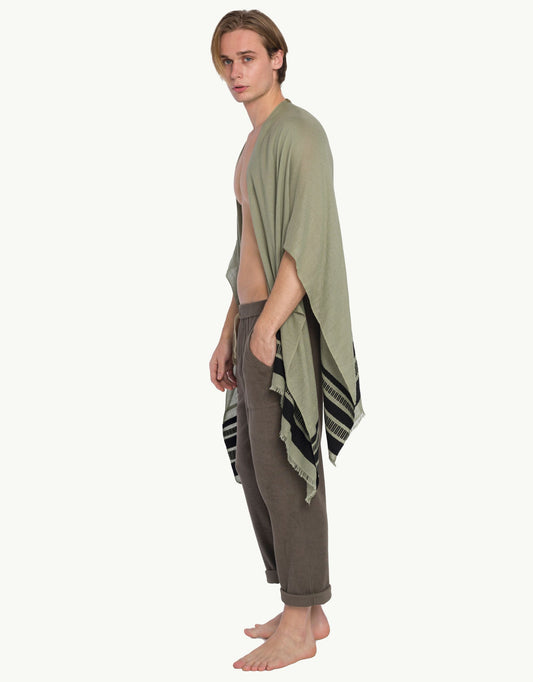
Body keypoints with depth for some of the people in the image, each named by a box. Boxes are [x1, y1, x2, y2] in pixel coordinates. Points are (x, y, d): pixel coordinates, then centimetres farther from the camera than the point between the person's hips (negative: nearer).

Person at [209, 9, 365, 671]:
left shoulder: (298, 131, -10)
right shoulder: (254, 146, 20)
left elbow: (308, 239, -20)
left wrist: (267, 325, -24)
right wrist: (228, 336, 21)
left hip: (285, 326, -10)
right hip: (254, 324, 10)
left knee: (284, 469, -6)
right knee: (254, 468, 12)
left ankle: (299, 626, 3)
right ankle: (307, 609, 21)